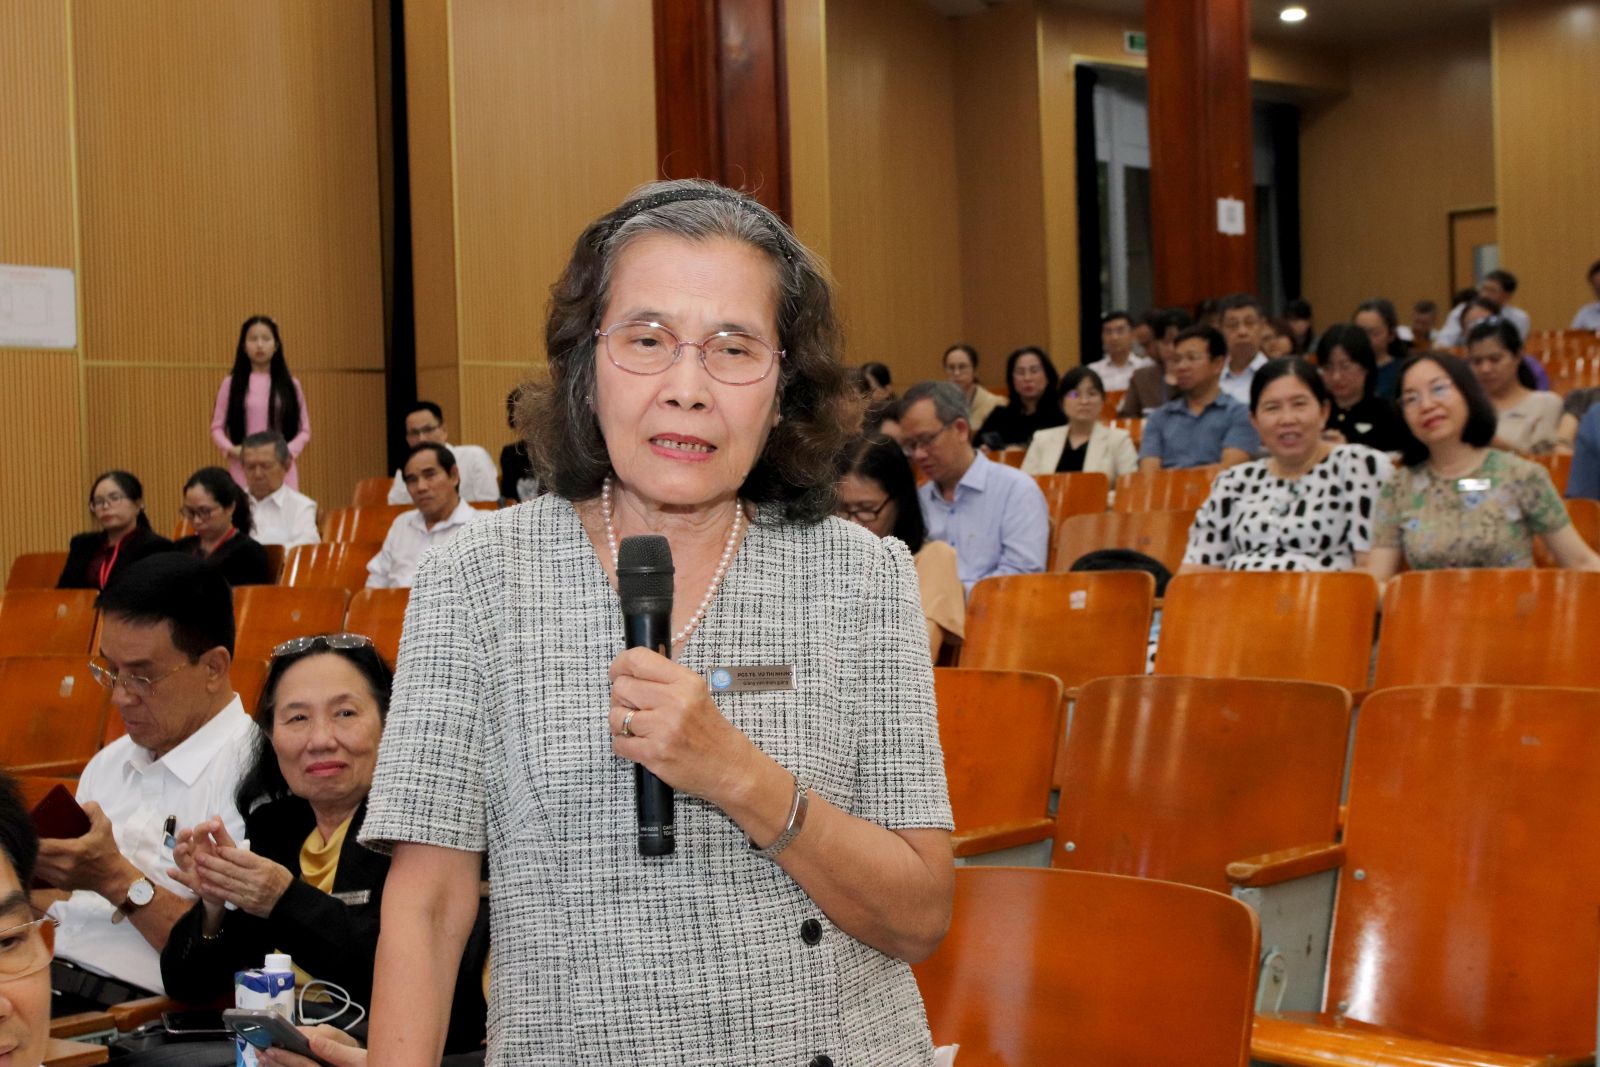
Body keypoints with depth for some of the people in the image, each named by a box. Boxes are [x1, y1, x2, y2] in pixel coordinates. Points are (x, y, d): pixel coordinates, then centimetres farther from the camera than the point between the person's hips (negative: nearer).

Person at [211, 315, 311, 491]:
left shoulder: (290, 384, 7)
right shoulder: (231, 384, 6)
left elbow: (304, 430, 8)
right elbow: (217, 427, 7)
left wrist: (289, 451, -10)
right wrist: (231, 449, -11)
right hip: (243, 469, 0)